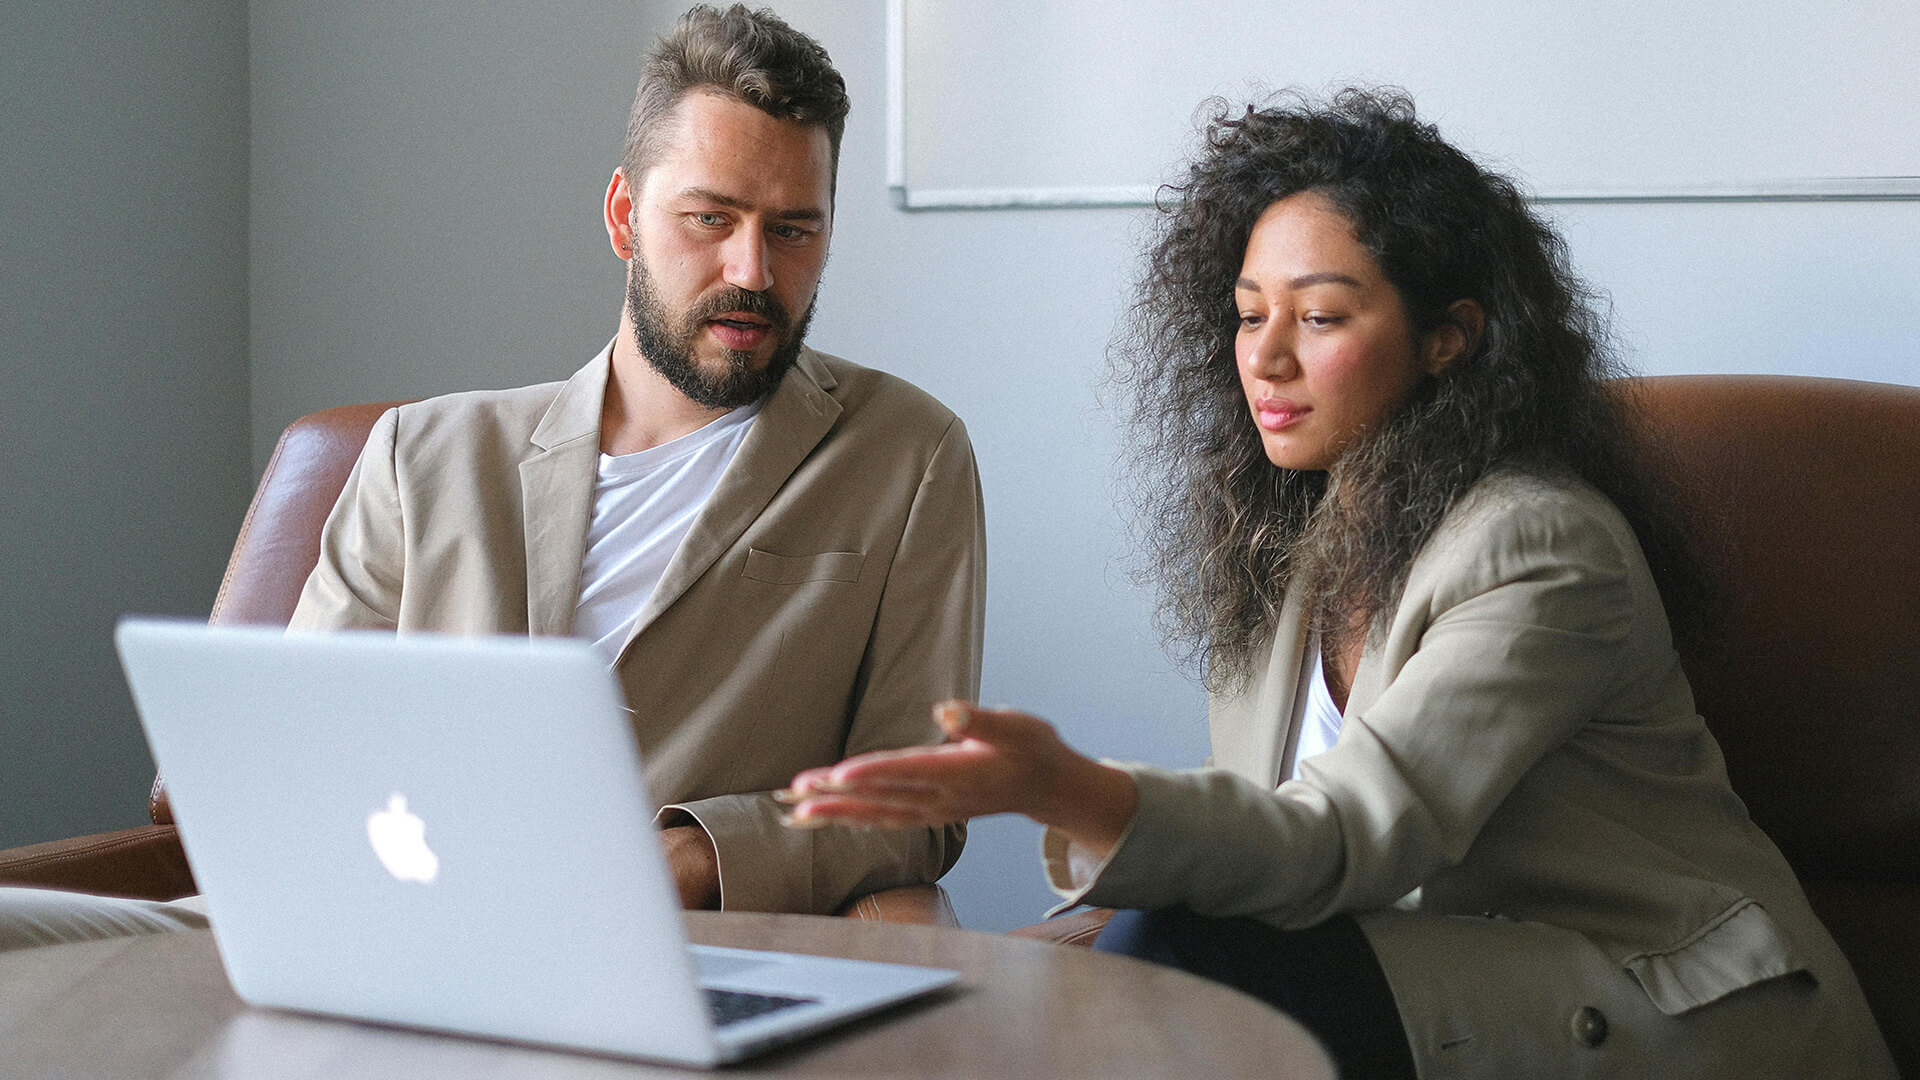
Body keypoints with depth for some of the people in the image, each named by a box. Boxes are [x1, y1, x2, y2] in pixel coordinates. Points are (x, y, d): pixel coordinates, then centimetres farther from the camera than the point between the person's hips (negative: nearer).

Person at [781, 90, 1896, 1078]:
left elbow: (1344, 842, -27)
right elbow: (1276, 838, 9)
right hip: (1455, 985, 7)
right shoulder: (1292, 544, 11)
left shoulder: (1542, 548, -16)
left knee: (1180, 966, -24)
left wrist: (1073, 791, -44)